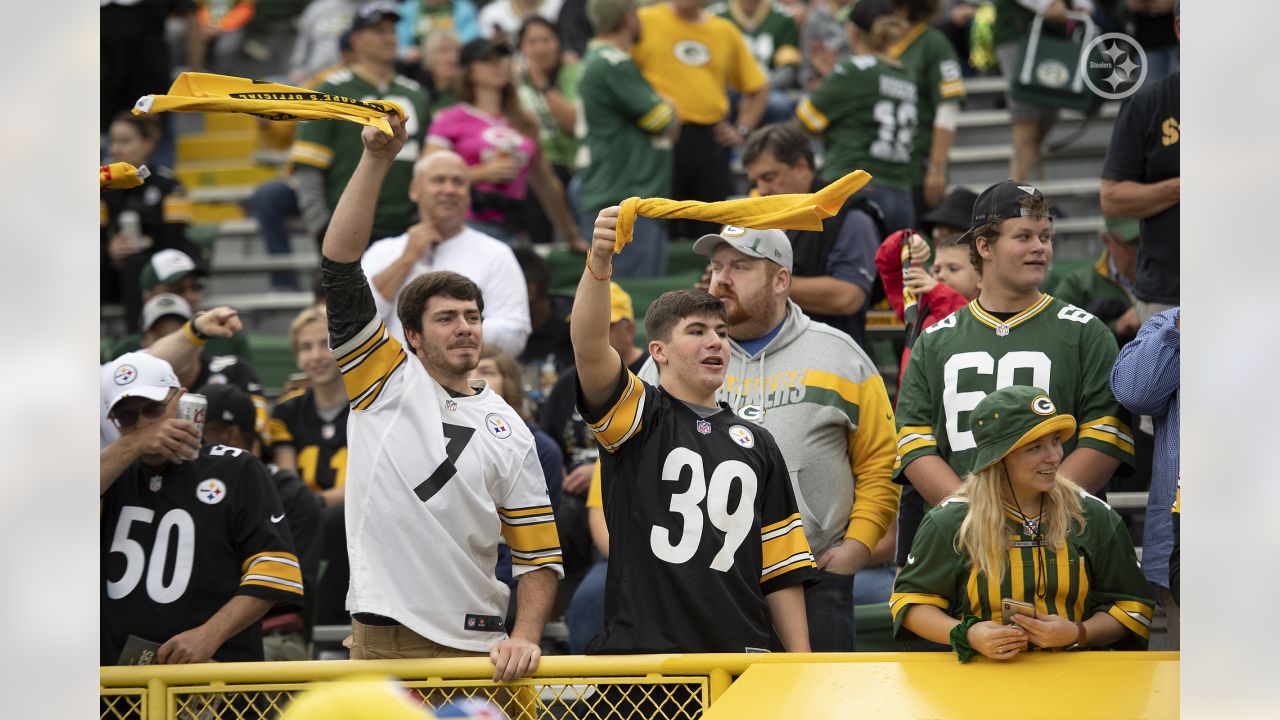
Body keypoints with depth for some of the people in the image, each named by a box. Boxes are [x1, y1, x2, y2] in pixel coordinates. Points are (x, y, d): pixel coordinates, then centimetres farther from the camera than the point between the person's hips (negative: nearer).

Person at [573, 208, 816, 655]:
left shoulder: (758, 445, 18)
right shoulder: (637, 419, 6)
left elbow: (781, 567, 17)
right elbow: (589, 346, -14)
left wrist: (801, 665, 9)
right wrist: (598, 262, -31)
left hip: (739, 656, 4)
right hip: (640, 652, -4)